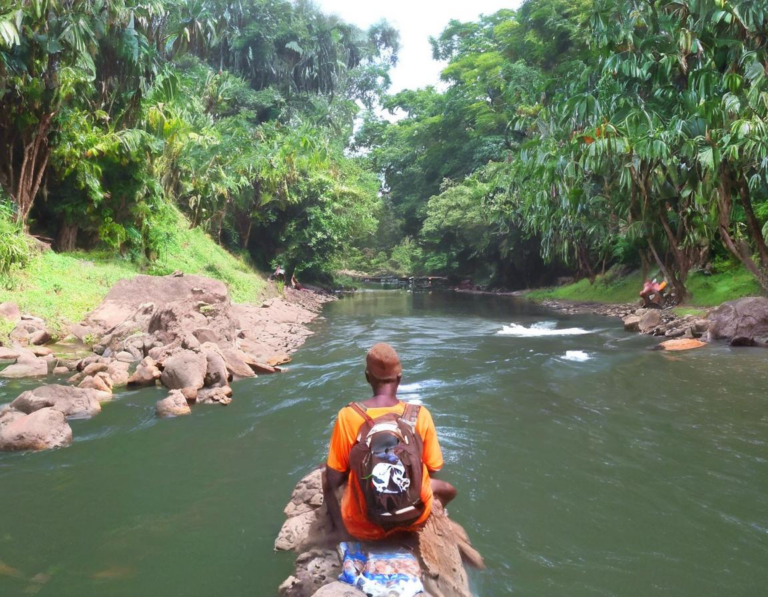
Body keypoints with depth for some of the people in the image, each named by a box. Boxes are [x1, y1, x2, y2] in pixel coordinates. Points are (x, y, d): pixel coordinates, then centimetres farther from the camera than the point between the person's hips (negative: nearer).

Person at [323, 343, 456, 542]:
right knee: (448, 489, 33)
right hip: (413, 518, 1)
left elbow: (334, 479, -10)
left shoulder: (347, 416, -17)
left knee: (327, 478, 28)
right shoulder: (420, 415, -14)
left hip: (364, 526, -1)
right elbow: (431, 472, -2)